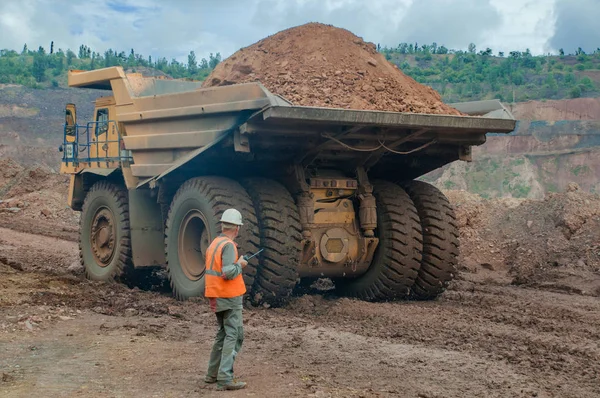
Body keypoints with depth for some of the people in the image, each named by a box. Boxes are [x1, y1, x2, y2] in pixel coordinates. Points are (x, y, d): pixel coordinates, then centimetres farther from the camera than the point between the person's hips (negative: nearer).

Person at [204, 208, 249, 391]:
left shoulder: (214, 243, 10)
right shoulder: (228, 245, -18)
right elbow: (229, 272, -26)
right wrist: (240, 264, -9)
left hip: (217, 296, 9)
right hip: (230, 297, -9)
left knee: (223, 333, 19)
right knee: (234, 335, -6)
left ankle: (213, 373, 23)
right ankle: (225, 379, -10)